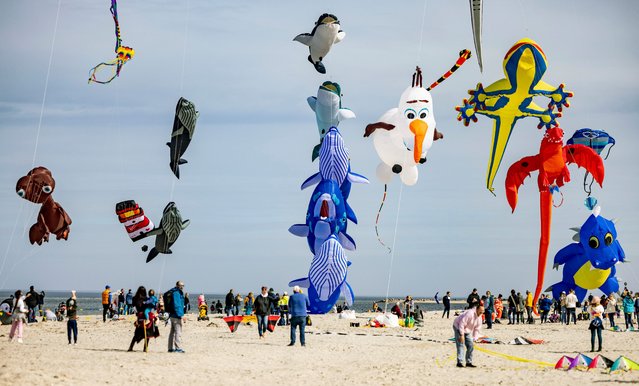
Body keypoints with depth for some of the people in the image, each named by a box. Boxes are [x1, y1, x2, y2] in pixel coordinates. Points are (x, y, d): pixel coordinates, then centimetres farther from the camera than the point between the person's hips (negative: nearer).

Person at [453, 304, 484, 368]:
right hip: (458, 327, -9)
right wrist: (461, 335, -30)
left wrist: (474, 338, 1)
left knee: (470, 346, 4)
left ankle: (469, 362, 12)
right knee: (460, 345, -17)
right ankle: (459, 362, -20)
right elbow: (462, 324, -31)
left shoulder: (479, 317, -1)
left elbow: (477, 329, 7)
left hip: (467, 331, 9)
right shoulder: (470, 313, -30)